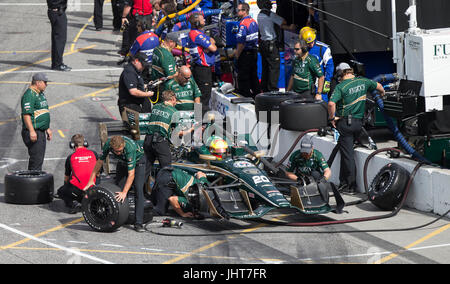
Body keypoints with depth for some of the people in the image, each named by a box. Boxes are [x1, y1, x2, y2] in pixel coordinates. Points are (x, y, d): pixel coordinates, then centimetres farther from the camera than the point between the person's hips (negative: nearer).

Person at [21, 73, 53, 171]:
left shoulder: (41, 94, 18)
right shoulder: (29, 95, -15)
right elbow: (26, 114, -22)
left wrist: (48, 128, 27)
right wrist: (31, 131, -28)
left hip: (41, 132, 10)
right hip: (34, 133, -10)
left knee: (40, 158, 12)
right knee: (36, 160, -12)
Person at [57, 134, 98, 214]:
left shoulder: (71, 157, 6)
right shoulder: (93, 154, 9)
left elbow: (66, 178, 19)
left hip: (76, 189, -3)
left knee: (61, 192, 26)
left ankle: (72, 203, -2)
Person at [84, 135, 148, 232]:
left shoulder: (130, 148, -41)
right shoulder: (108, 144, -27)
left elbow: (131, 174, -39)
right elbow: (100, 162, -12)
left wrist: (124, 192, -44)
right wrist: (91, 181, -13)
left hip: (139, 159, -6)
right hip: (123, 161, 6)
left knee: (138, 188, -19)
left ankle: (138, 223, -22)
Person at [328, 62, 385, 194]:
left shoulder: (341, 86, -11)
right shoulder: (362, 81, 6)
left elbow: (331, 103, -26)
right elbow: (378, 86, 24)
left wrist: (332, 118, -10)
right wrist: (382, 93, 46)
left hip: (345, 122, -5)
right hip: (359, 122, 5)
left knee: (347, 154, -2)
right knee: (345, 151, 20)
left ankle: (351, 186, -1)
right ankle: (344, 182, 26)